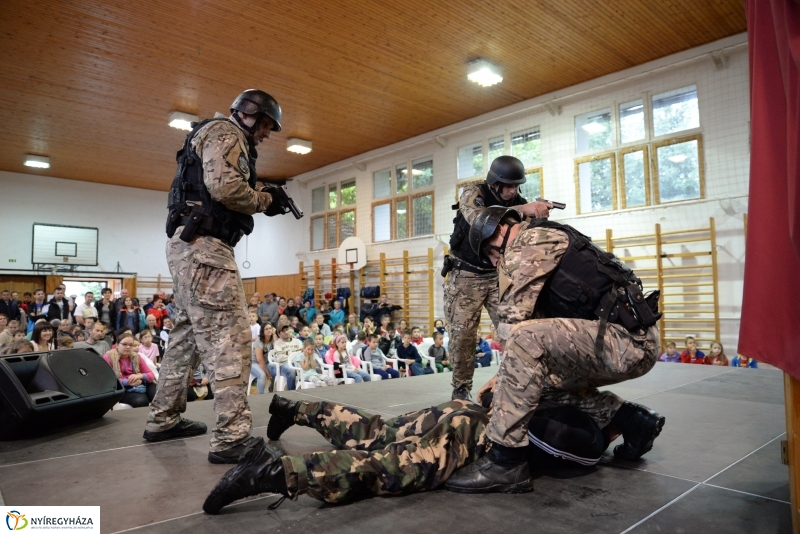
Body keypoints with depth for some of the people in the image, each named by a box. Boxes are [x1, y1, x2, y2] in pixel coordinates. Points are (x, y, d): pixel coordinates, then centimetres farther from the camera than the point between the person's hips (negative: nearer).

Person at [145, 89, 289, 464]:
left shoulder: (225, 141, 28)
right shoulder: (224, 132, -3)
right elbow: (225, 188, -20)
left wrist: (259, 201, 8)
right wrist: (265, 200, -5)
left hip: (191, 246, 11)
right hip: (203, 246, -11)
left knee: (187, 335, 16)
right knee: (229, 339, -14)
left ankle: (163, 420, 27)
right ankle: (231, 439, -15)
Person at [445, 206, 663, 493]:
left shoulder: (532, 239, -7)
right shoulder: (541, 245, 23)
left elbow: (512, 319, -12)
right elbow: (538, 323, 22)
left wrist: (509, 372, 3)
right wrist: (507, 375, 17)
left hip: (629, 339, -10)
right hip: (632, 340, 10)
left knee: (525, 339, -24)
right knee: (542, 375, 19)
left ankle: (506, 461, -17)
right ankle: (634, 421, 20)